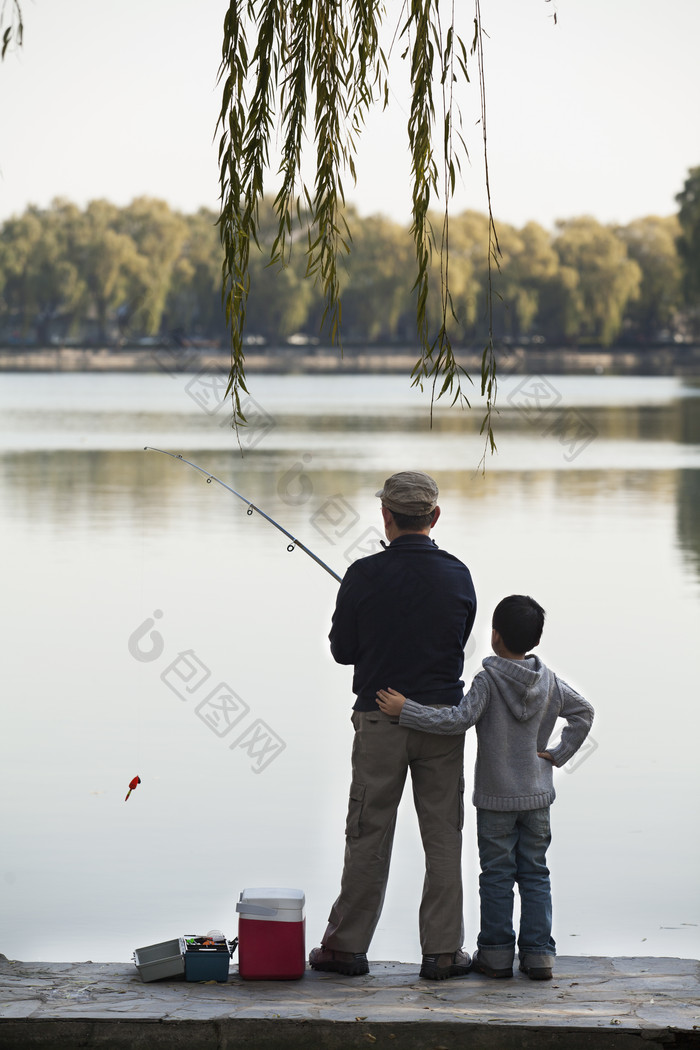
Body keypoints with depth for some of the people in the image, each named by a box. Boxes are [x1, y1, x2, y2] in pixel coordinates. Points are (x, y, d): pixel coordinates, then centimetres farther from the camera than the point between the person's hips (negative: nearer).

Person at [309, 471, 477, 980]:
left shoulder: (364, 576, -10)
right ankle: (443, 951, 8)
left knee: (368, 834, 6)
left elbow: (342, 650, 0)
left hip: (380, 717, -1)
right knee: (443, 836, 7)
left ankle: (347, 946, 12)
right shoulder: (457, 576, -2)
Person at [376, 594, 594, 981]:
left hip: (495, 797, -4)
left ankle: (496, 953, 7)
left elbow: (458, 719, -25)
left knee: (496, 875, 4)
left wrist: (405, 710, -22)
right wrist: (559, 753, 7)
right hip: (537, 794, 4)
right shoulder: (549, 681, 1)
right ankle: (538, 954, 7)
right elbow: (583, 712, 6)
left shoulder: (488, 681, -15)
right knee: (535, 873, 9)